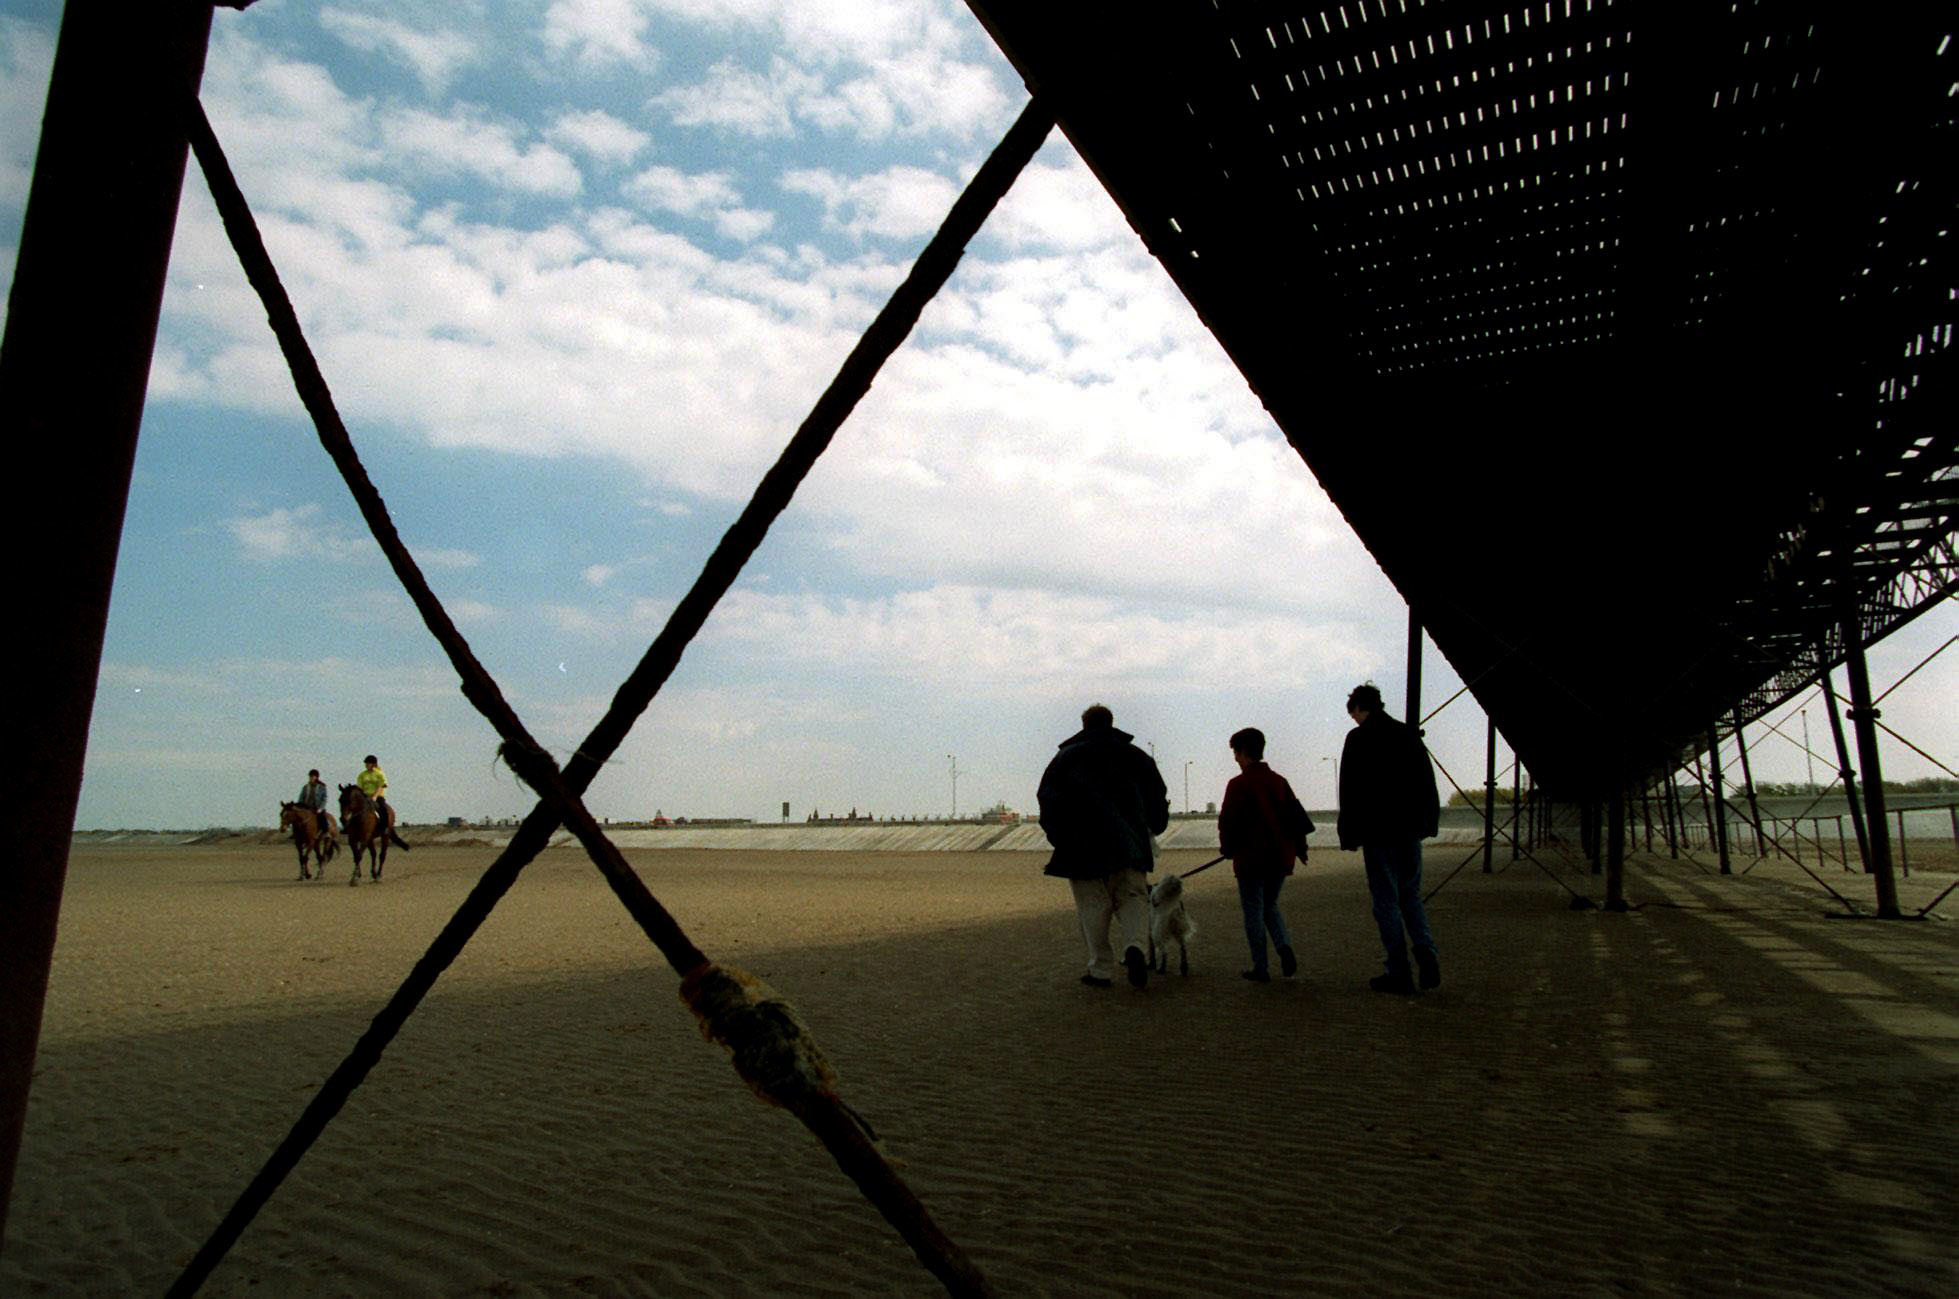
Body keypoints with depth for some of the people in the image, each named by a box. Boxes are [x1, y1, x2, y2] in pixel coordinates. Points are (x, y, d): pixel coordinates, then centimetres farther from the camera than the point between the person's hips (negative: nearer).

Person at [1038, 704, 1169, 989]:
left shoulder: (1067, 756, 6)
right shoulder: (1136, 756, 12)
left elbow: (1048, 797, 0)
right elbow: (1158, 797, 14)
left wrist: (1057, 837, 7)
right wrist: (1155, 826, 30)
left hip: (1083, 847, -2)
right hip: (1129, 847, 2)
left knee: (1092, 907, 5)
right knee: (1133, 899, 8)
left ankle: (1101, 970, 6)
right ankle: (1137, 946, -18)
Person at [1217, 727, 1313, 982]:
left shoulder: (1238, 784, -11)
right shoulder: (1279, 781, 6)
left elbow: (1228, 821, -10)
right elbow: (1297, 815, 9)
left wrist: (1227, 847, 6)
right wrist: (1299, 846, 19)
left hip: (1251, 858, -6)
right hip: (1279, 856, 6)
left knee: (1253, 912, 4)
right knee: (1270, 906, 20)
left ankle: (1261, 968, 5)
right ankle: (1285, 947, -4)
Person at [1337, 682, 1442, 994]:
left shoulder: (1359, 738, -7)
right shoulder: (1409, 734, 9)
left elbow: (1351, 793, -10)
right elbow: (1428, 784, 11)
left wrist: (1349, 836, -4)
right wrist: (1428, 824, 16)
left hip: (1378, 833, -5)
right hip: (1410, 831, 5)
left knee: (1387, 900, 1)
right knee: (1411, 895, 17)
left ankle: (1399, 974, 3)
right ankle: (1427, 956, -2)